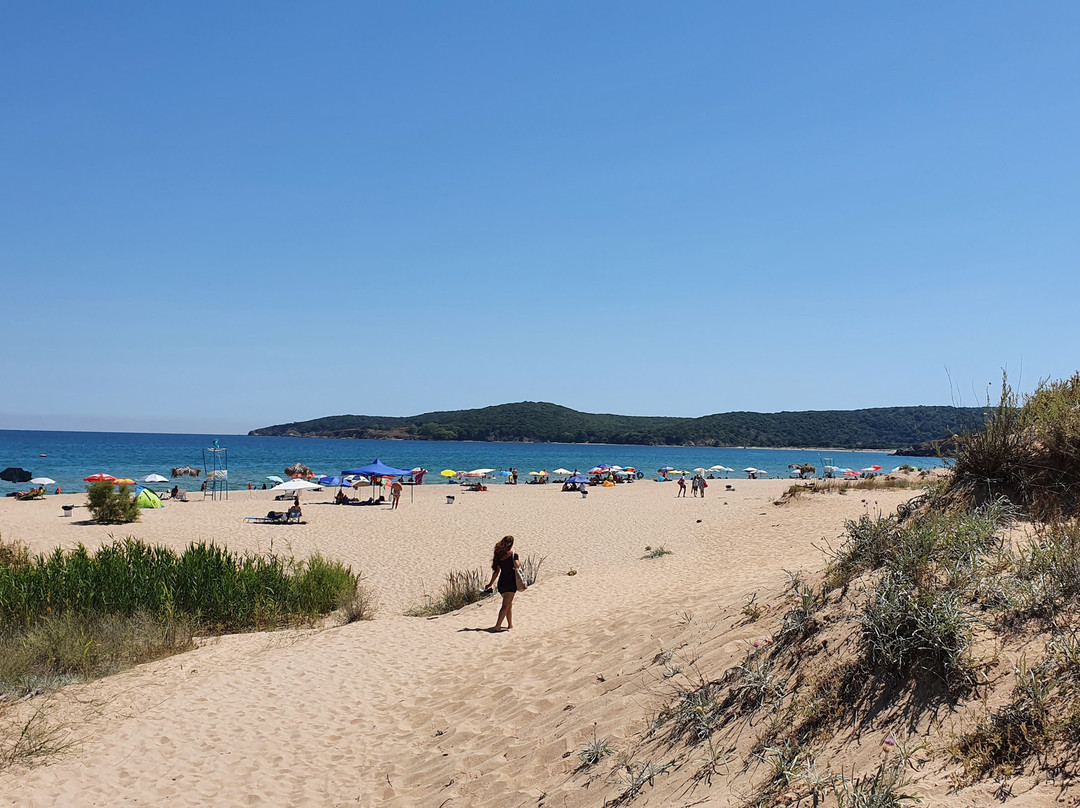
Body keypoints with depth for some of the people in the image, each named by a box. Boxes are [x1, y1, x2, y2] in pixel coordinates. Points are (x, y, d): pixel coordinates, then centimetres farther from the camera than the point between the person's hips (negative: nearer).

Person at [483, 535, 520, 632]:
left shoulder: (499, 555, 8)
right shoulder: (513, 554, -7)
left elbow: (496, 571, 9)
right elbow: (516, 565, -21)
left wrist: (491, 583, 16)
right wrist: (519, 563, 1)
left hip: (502, 582, 6)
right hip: (510, 582, -6)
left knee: (509, 604, 20)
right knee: (506, 605, -6)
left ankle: (510, 624, 26)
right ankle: (497, 626, -15)